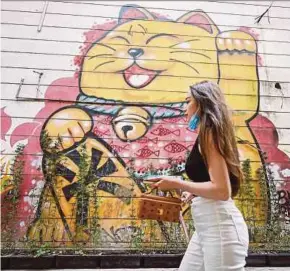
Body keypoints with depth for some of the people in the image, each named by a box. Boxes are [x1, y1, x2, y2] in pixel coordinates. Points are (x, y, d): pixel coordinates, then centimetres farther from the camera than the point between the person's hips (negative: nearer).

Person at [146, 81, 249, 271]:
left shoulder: (209, 133, -12)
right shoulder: (208, 135, 14)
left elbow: (222, 190, -19)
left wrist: (177, 184, -14)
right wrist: (192, 193, 10)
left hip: (220, 226, -9)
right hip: (206, 227, 9)